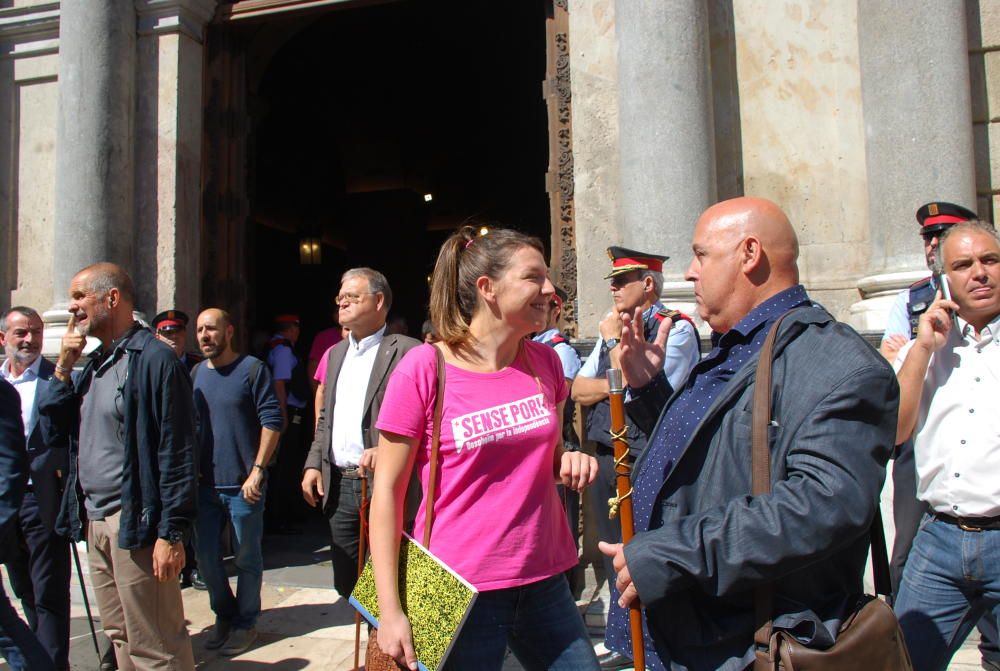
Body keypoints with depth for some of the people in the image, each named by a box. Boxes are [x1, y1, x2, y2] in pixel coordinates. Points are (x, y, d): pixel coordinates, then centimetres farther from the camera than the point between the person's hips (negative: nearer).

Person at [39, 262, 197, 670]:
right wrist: (63, 368, 4)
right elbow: (54, 433, 13)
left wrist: (172, 533, -18)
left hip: (135, 523, -8)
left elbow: (177, 453, -15)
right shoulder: (93, 364, 15)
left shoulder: (155, 359, -12)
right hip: (96, 522, 9)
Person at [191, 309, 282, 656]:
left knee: (247, 558, 7)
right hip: (204, 484, 5)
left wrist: (257, 470, -16)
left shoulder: (252, 369, -7)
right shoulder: (195, 374, 9)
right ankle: (224, 615, 33)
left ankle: (245, 623, 24)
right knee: (206, 556, 13)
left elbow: (272, 421, -11)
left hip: (242, 484, -5)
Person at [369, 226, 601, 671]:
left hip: (544, 581, 5)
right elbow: (387, 489, -9)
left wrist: (570, 462, -6)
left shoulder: (545, 361, 3)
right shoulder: (425, 368, -13)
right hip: (459, 590, -4)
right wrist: (390, 611, -11)